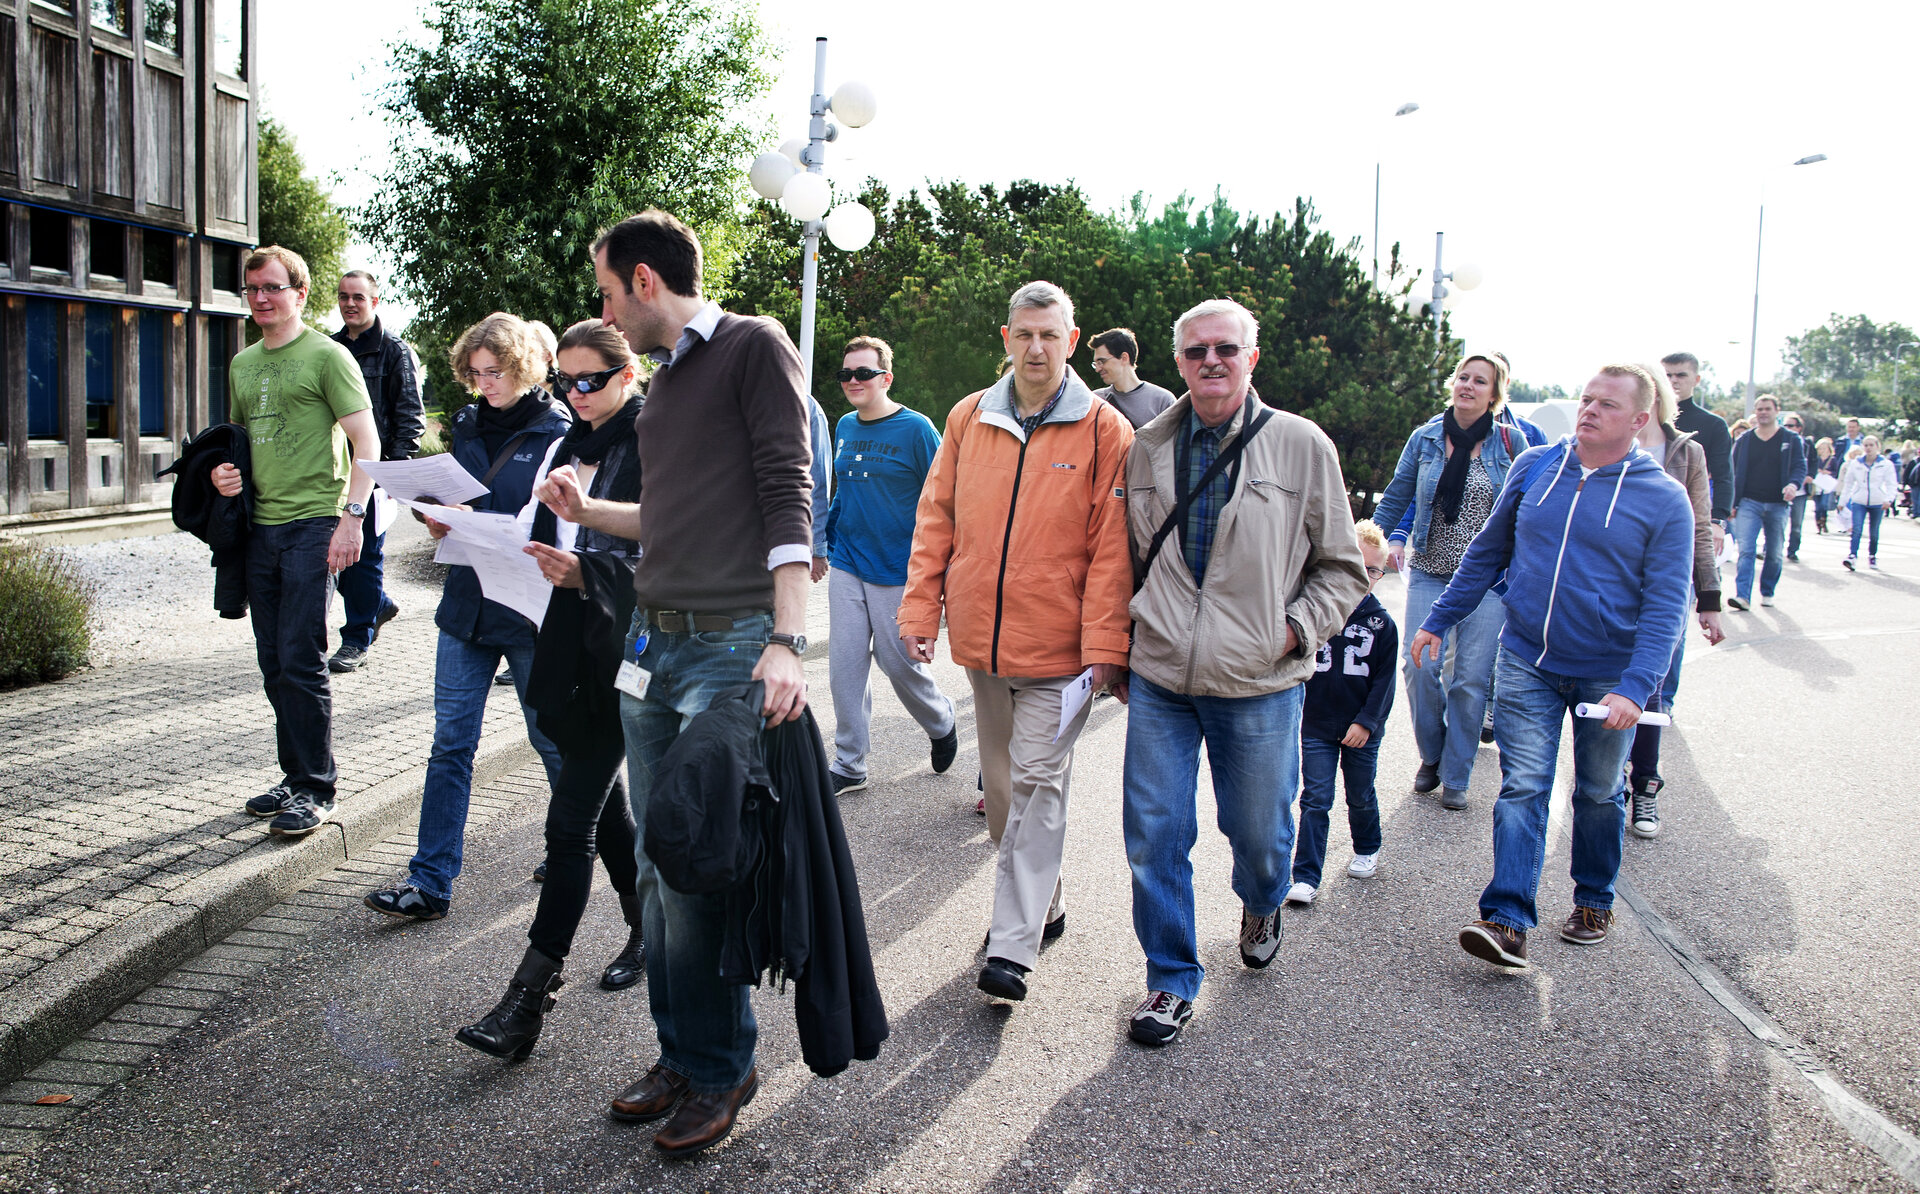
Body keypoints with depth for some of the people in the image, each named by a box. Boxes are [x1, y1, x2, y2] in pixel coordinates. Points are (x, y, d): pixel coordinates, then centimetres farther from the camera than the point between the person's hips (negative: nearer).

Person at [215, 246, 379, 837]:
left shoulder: (326, 356, -3)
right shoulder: (242, 364, 18)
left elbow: (366, 442, -9)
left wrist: (352, 516, -18)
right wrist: (222, 472, 6)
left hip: (312, 524, -7)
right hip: (259, 524, 7)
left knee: (302, 662, -8)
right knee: (274, 664, 11)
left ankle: (317, 791, 1)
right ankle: (294, 777, 22)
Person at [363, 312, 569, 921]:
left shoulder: (555, 432, -7)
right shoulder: (467, 426, 11)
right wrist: (441, 523, -2)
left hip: (528, 609, -5)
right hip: (465, 603, 5)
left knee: (550, 736, 10)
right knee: (451, 742, 2)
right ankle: (430, 881, 6)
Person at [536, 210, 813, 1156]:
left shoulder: (755, 347, -3)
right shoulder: (663, 380, 21)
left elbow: (787, 497, -13)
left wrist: (786, 640, -21)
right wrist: (589, 514, 26)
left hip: (730, 645, -8)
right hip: (653, 647, 8)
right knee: (656, 866, 10)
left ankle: (717, 1067, 12)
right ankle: (679, 1053, 24)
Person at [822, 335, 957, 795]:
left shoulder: (916, 429, -10)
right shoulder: (845, 427, 9)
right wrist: (827, 537, 15)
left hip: (898, 571, -5)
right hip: (846, 567, 5)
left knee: (900, 663, 3)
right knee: (845, 665, 3)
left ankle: (942, 723, 33)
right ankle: (849, 765, 13)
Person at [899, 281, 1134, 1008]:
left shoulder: (1103, 430, -4)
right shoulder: (968, 419, 7)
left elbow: (1111, 548, -8)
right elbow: (935, 522, 9)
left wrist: (1104, 645, -13)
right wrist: (920, 612, 2)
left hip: (1059, 648, -5)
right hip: (981, 642, 5)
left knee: (1037, 783, -6)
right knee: (1001, 784, 14)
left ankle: (1013, 945, -3)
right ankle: (1040, 903, 32)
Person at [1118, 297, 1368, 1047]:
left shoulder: (1302, 446, -2)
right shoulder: (1149, 450, 6)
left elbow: (1342, 567, 4)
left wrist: (1295, 630, -7)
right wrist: (1123, 651, 11)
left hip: (1259, 682, -2)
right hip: (1159, 679, 2)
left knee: (1258, 829, 14)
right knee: (1154, 835, 2)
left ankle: (1261, 906, 49)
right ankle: (1173, 981, 20)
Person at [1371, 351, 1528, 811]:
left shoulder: (1511, 442, 1)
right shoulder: (1426, 437, 4)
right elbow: (1397, 494, 14)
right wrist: (1385, 537, 5)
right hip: (1429, 574, 1)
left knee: (1471, 678, -2)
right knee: (1421, 667, -9)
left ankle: (1456, 776, 13)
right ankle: (1431, 756, 16)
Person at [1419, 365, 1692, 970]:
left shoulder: (1663, 498, -8)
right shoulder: (1534, 466, 1)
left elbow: (1666, 603, -12)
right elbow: (1487, 553, 12)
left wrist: (1635, 688, -23)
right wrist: (1438, 620, 11)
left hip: (1608, 675, -1)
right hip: (1528, 663, 1)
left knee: (1598, 794, 14)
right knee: (1522, 787, -6)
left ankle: (1594, 901, 34)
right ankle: (1507, 920, -9)